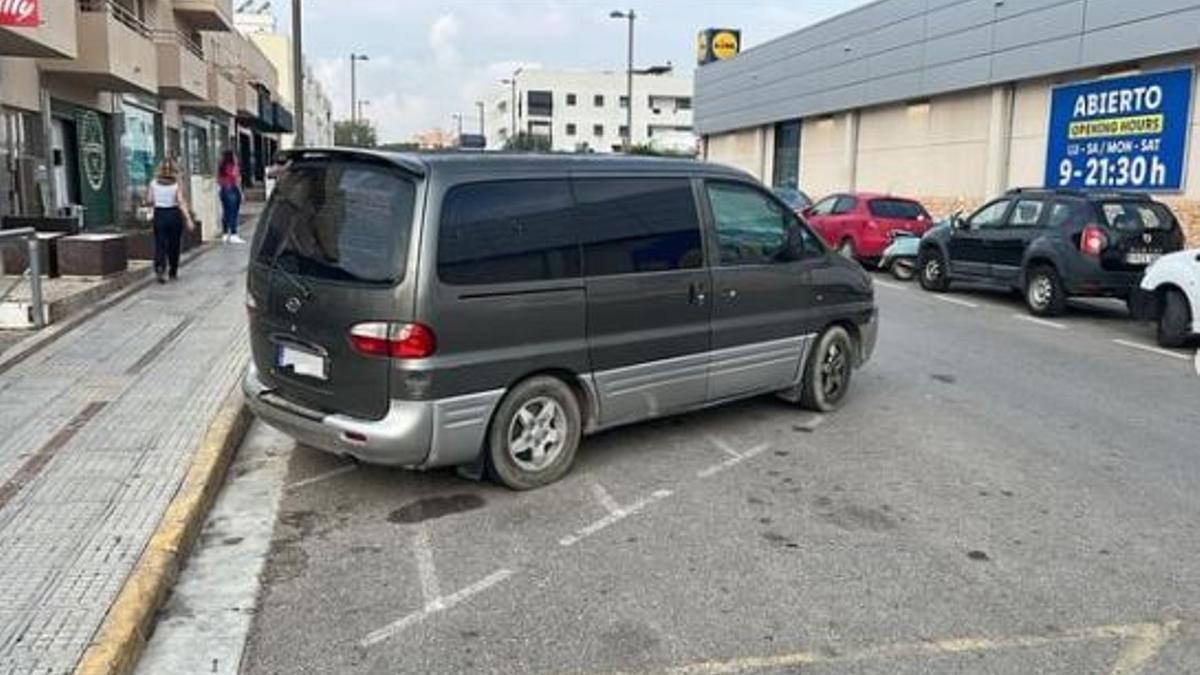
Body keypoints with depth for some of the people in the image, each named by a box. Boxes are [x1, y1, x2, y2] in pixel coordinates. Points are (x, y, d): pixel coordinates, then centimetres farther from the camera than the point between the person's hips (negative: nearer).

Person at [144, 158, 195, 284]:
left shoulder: (154, 183, -2)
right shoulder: (176, 184, -8)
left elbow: (149, 201, -1)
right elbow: (181, 203, -14)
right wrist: (189, 219, -17)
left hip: (159, 214, 1)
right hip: (174, 215, -1)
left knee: (160, 244, 3)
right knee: (174, 244, 13)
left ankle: (159, 267, -19)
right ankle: (173, 271, 23)